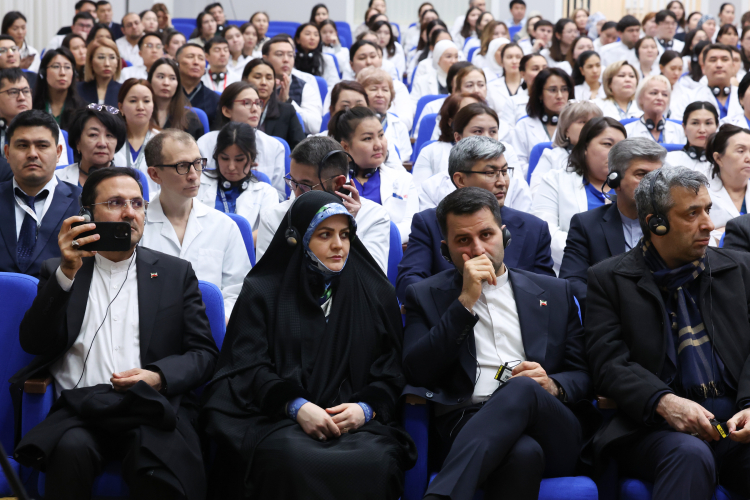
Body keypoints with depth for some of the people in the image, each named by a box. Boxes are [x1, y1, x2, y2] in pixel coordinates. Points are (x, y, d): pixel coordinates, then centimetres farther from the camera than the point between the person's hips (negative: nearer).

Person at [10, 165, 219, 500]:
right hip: (79, 409, 0)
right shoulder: (59, 272, 18)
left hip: (151, 409, 0)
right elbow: (34, 343, 3)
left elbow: (204, 353, 12)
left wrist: (159, 377, -9)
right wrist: (67, 273, -8)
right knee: (72, 448, -35)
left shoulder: (176, 273, 18)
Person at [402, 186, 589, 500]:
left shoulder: (554, 293, 23)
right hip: (467, 427, -2)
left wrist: (553, 386, -4)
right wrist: (465, 301, -3)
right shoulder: (426, 295, 18)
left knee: (522, 389, -37)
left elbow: (584, 375, 21)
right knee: (523, 452, -41)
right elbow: (416, 373, 2)